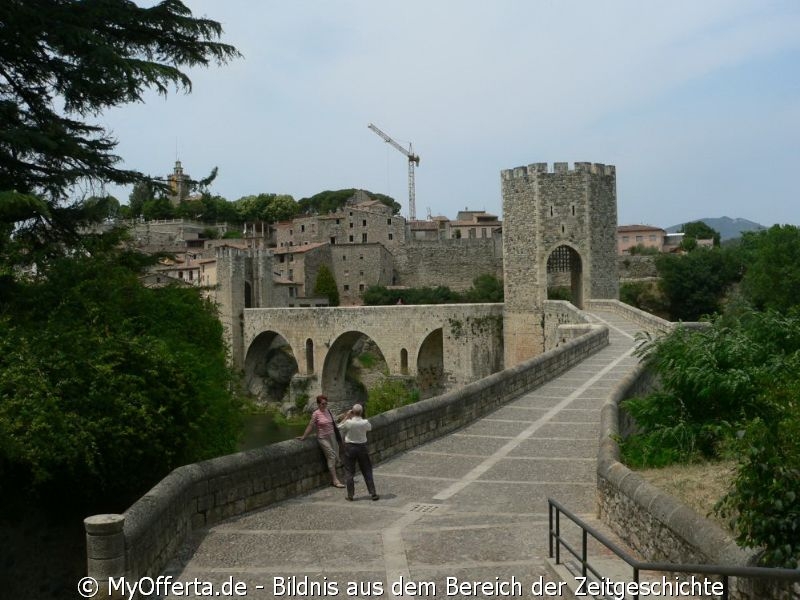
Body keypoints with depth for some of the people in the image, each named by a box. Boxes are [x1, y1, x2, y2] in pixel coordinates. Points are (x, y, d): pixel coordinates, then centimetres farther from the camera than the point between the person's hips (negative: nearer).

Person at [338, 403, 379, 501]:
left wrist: (346, 417, 4)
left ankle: (350, 495, 12)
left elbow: (340, 426, 0)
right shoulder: (365, 422, -14)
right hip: (362, 447, 2)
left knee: (349, 472, 10)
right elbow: (370, 427, 9)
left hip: (350, 447, -1)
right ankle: (373, 493, 11)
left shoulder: (348, 423, -19)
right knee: (367, 471, 10)